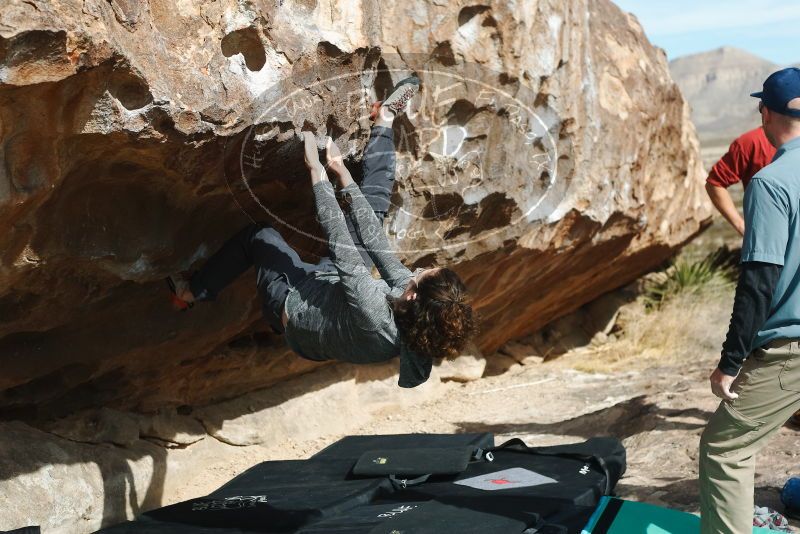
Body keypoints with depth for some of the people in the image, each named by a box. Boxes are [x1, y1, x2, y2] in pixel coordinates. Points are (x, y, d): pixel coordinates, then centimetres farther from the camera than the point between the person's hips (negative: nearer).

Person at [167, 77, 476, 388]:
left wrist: (317, 171, -33)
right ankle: (385, 121, 19)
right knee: (375, 202, 2)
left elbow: (340, 242, -40)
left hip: (293, 305, -5)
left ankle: (192, 292, 31)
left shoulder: (374, 317, -47)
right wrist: (343, 173, -22)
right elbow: (374, 239, -24)